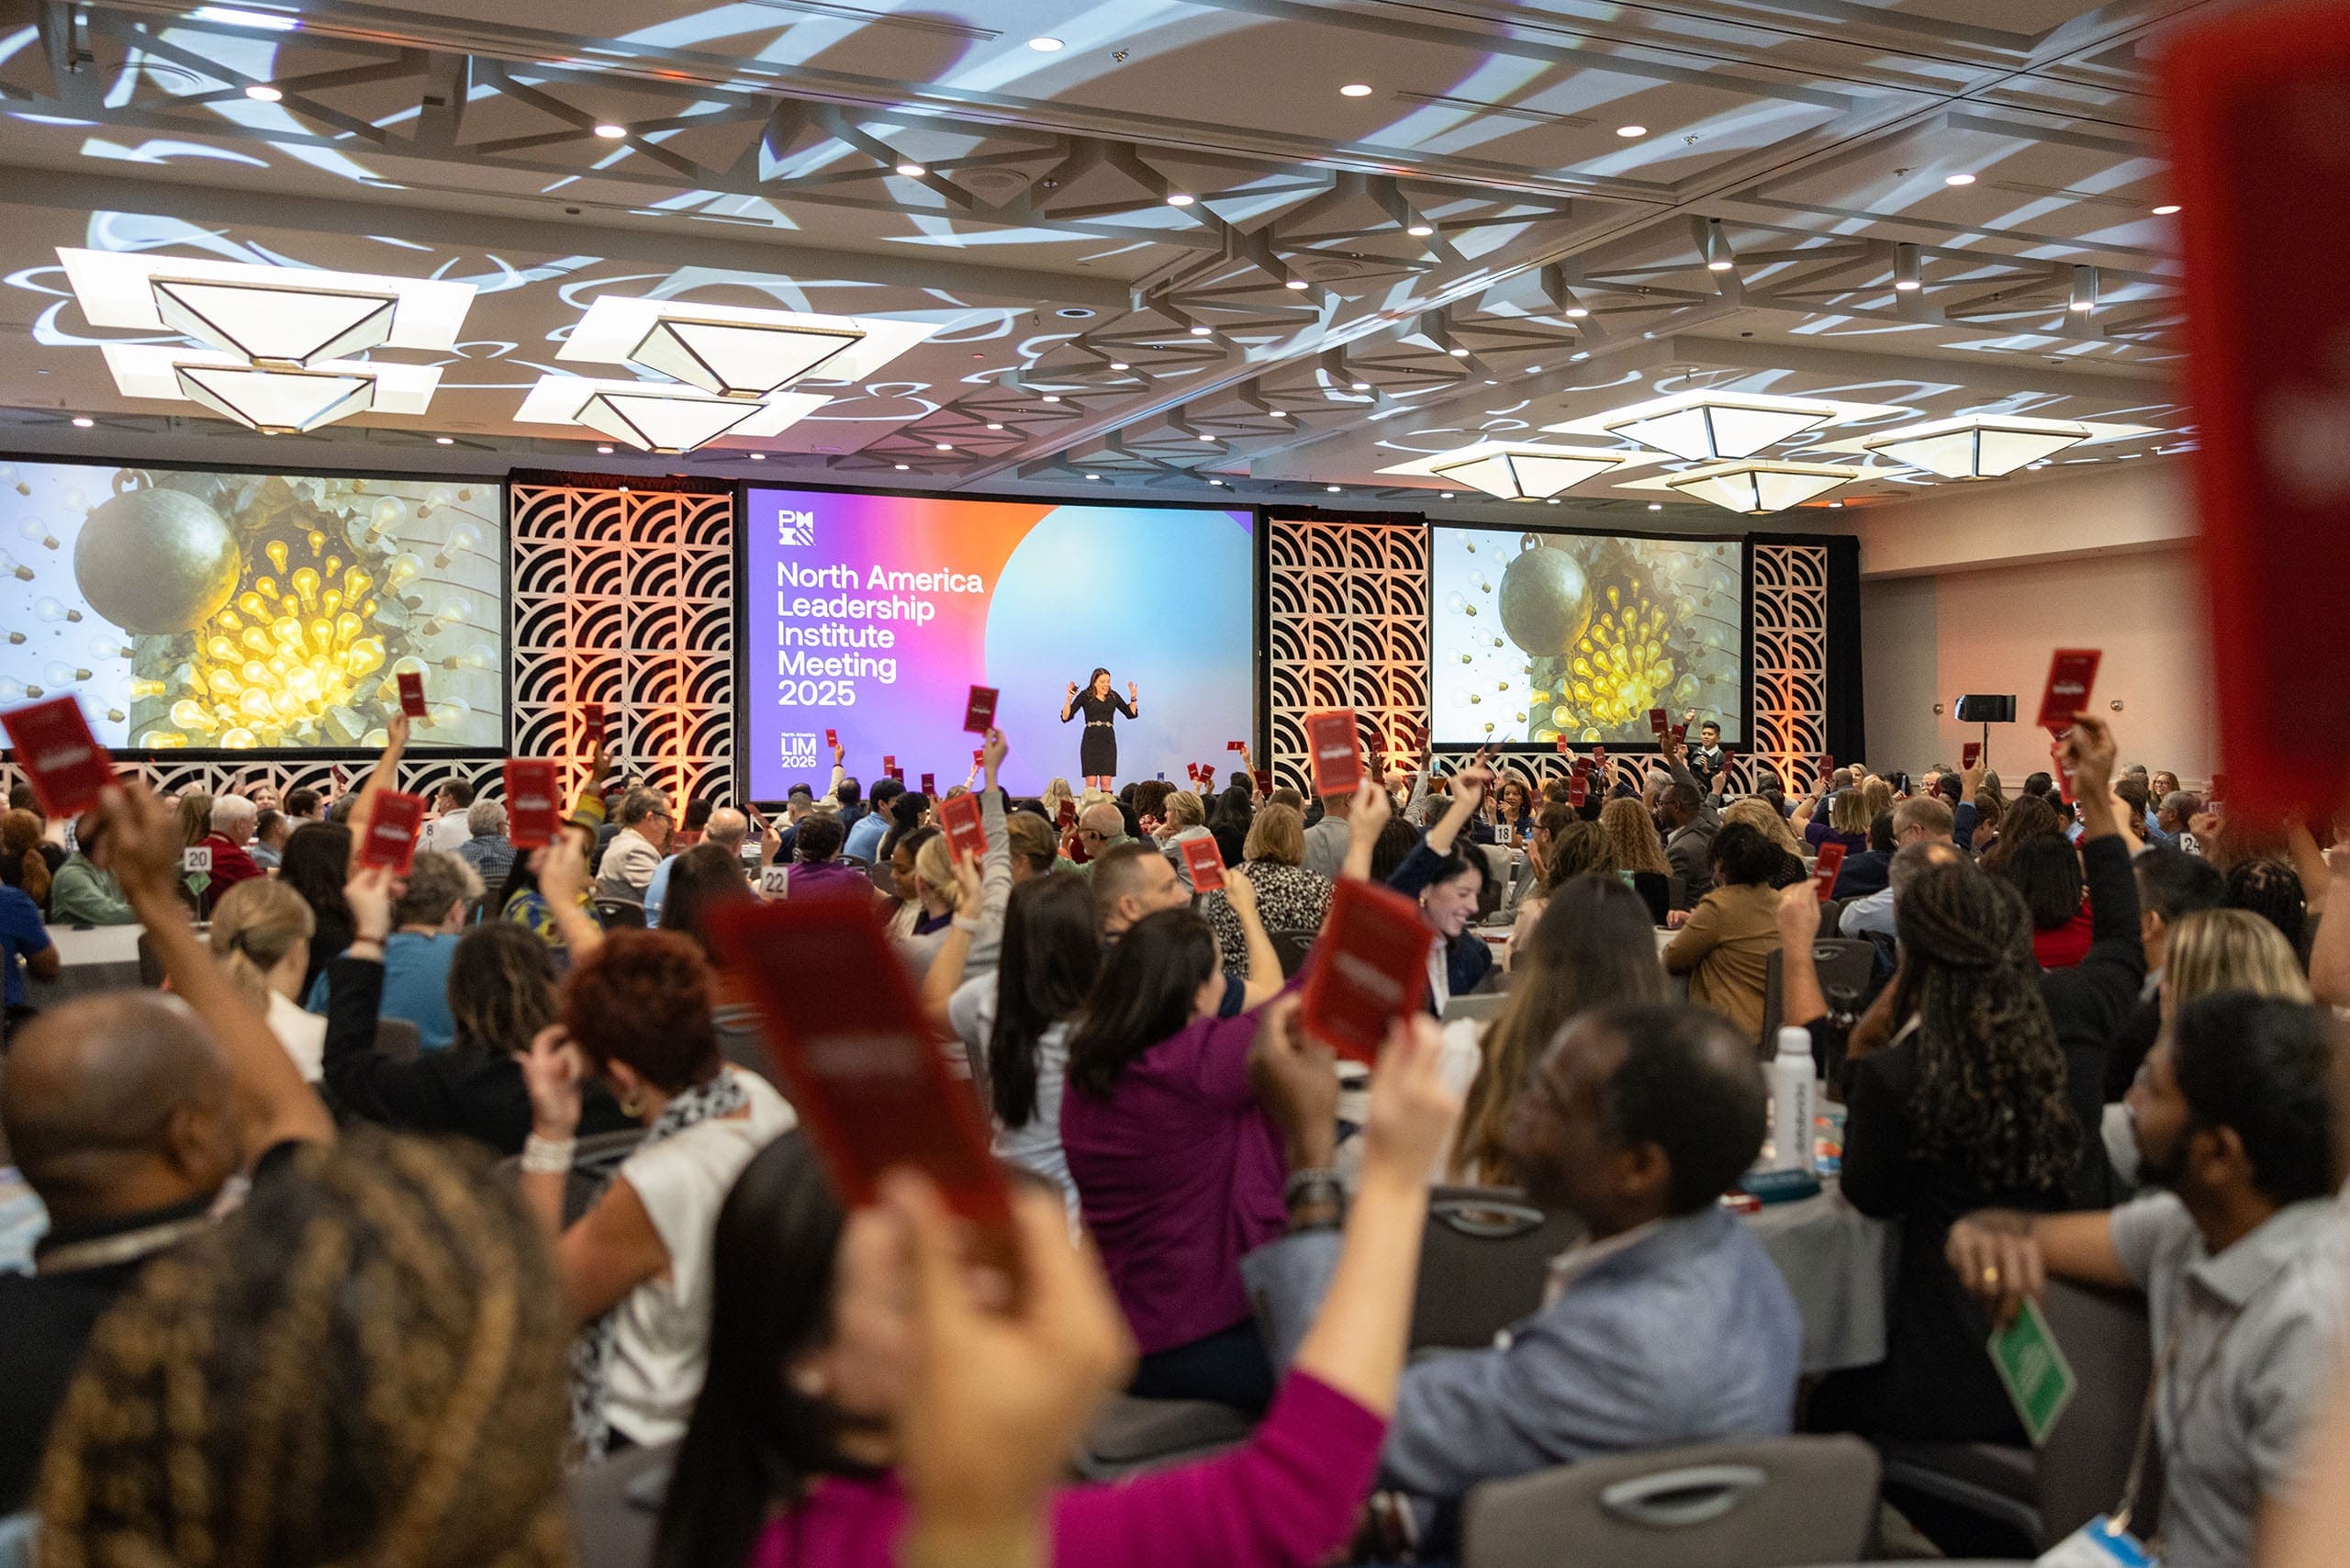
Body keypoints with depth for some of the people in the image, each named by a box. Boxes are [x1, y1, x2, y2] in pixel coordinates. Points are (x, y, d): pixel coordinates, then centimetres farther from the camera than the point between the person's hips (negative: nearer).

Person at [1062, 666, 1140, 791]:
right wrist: (1069, 699, -14)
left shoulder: (1113, 696, 9)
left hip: (1108, 740, 3)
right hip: (1091, 740, -3)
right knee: (1091, 783, -6)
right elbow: (1065, 717, -3)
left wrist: (1133, 698, 3)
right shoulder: (1085, 696, -1)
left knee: (1106, 783, 1)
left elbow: (1132, 713, 15)